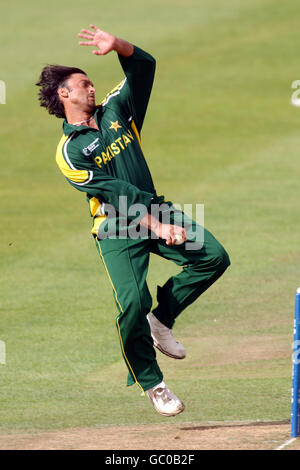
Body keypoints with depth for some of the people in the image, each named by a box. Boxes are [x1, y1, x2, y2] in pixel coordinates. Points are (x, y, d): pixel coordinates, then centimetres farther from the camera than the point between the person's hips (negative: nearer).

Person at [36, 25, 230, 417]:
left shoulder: (115, 110, 14)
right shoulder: (70, 151, -5)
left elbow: (145, 66, 9)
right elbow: (114, 191, -15)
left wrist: (118, 46, -11)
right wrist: (155, 224, -23)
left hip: (155, 209, 6)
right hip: (117, 228, -5)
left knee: (213, 257, -15)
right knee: (132, 303, -21)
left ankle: (161, 319, 4)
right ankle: (151, 383, -1)